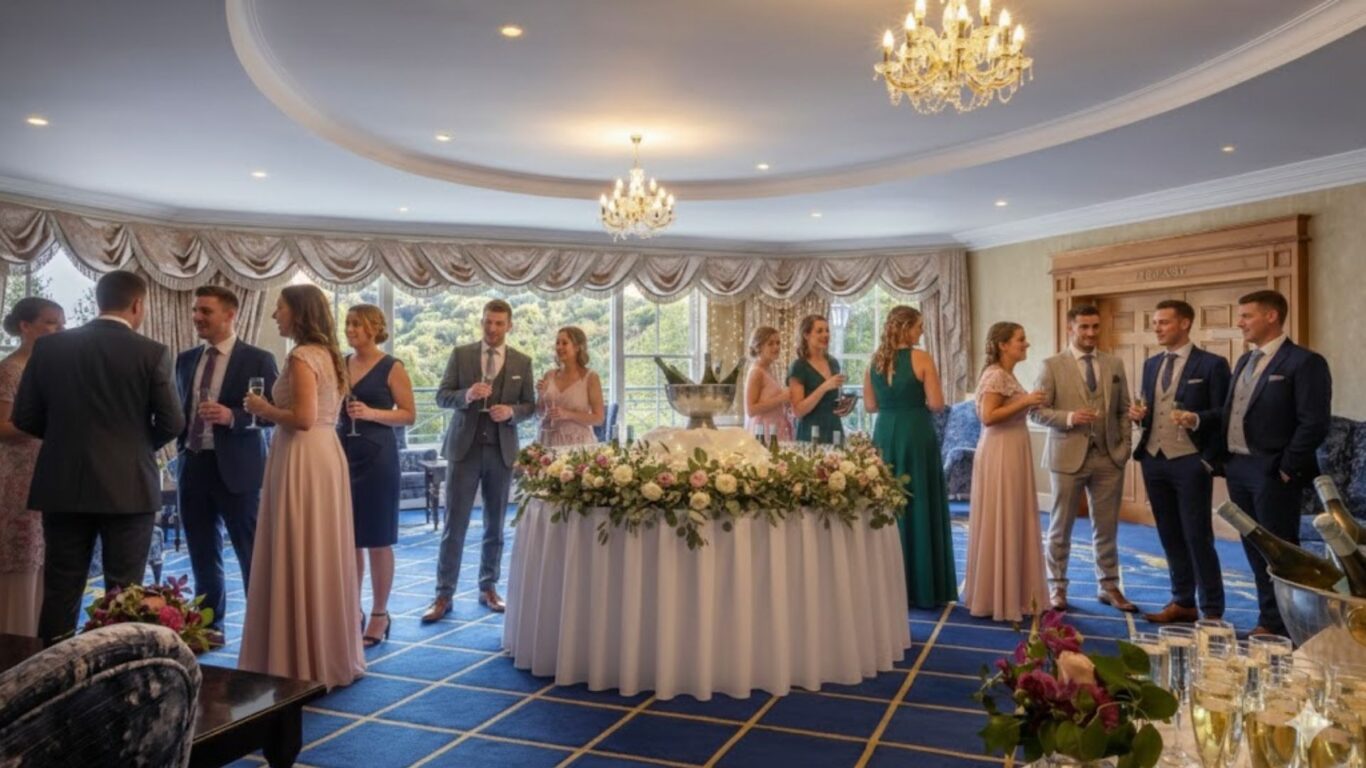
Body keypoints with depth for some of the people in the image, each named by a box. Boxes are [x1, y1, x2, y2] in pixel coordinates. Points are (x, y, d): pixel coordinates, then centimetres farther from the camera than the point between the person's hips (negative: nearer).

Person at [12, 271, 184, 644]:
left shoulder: (49, 346, 2)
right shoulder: (152, 353, -8)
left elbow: (24, 417, 3)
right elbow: (172, 424, -7)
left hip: (64, 486, 3)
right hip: (128, 487, -3)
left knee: (60, 592, 12)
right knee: (124, 594, 5)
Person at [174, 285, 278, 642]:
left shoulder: (258, 360, -5)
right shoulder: (186, 359, 12)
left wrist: (232, 416, -24)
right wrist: (181, 453, 6)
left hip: (235, 467, -6)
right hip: (193, 465, 6)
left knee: (252, 553, 2)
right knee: (202, 554, 14)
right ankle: (210, 625, 27)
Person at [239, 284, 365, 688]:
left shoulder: (301, 357, -14)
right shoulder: (328, 355, 14)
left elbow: (304, 418, -23)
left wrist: (264, 410, -8)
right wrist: (274, 410, 15)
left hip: (302, 460, -10)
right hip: (327, 454, 10)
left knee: (297, 559, -1)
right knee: (323, 555, 14)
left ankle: (302, 663, 8)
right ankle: (331, 656, 24)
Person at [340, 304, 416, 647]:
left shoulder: (392, 368, -5)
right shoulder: (340, 364, 10)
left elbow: (409, 414, -6)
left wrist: (371, 413, -18)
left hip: (377, 456, -5)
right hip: (343, 454, 5)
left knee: (377, 539, 2)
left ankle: (380, 615, 13)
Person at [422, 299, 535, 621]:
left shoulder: (522, 362, 6)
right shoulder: (460, 354, 2)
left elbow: (530, 406, 7)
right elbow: (442, 396, -1)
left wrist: (511, 411, -14)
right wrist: (467, 395, -21)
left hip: (502, 450, 2)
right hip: (465, 447, -2)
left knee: (495, 525, 10)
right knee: (454, 524, -2)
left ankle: (488, 588, 23)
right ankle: (444, 595, 5)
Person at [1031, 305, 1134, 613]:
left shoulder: (1114, 364, 8)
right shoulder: (1052, 365, -3)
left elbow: (1124, 409, 11)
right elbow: (1037, 410, -6)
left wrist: (1125, 444, 1)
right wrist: (1069, 417, -20)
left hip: (1109, 457, 3)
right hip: (1068, 456, -3)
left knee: (1107, 527, 10)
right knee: (1061, 526, 7)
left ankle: (1108, 586, 23)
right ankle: (1057, 587, 18)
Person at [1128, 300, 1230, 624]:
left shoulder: (1211, 364, -5)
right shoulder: (1151, 364, 13)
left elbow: (1223, 414, -9)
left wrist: (1196, 419, -27)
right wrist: (1139, 414, -3)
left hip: (1190, 461, -6)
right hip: (1154, 460, 6)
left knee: (1198, 536, -1)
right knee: (1170, 536, 12)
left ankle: (1212, 610, 11)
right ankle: (1182, 602, 23)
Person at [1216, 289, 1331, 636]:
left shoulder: (1304, 362, -10)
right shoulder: (1245, 361, 15)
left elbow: (1314, 424, -16)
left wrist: (1286, 469, -15)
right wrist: (1226, 460, 8)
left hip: (1272, 472, -8)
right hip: (1238, 469, 8)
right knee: (1255, 550, 14)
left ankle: (1280, 626, 13)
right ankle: (1269, 618, 26)